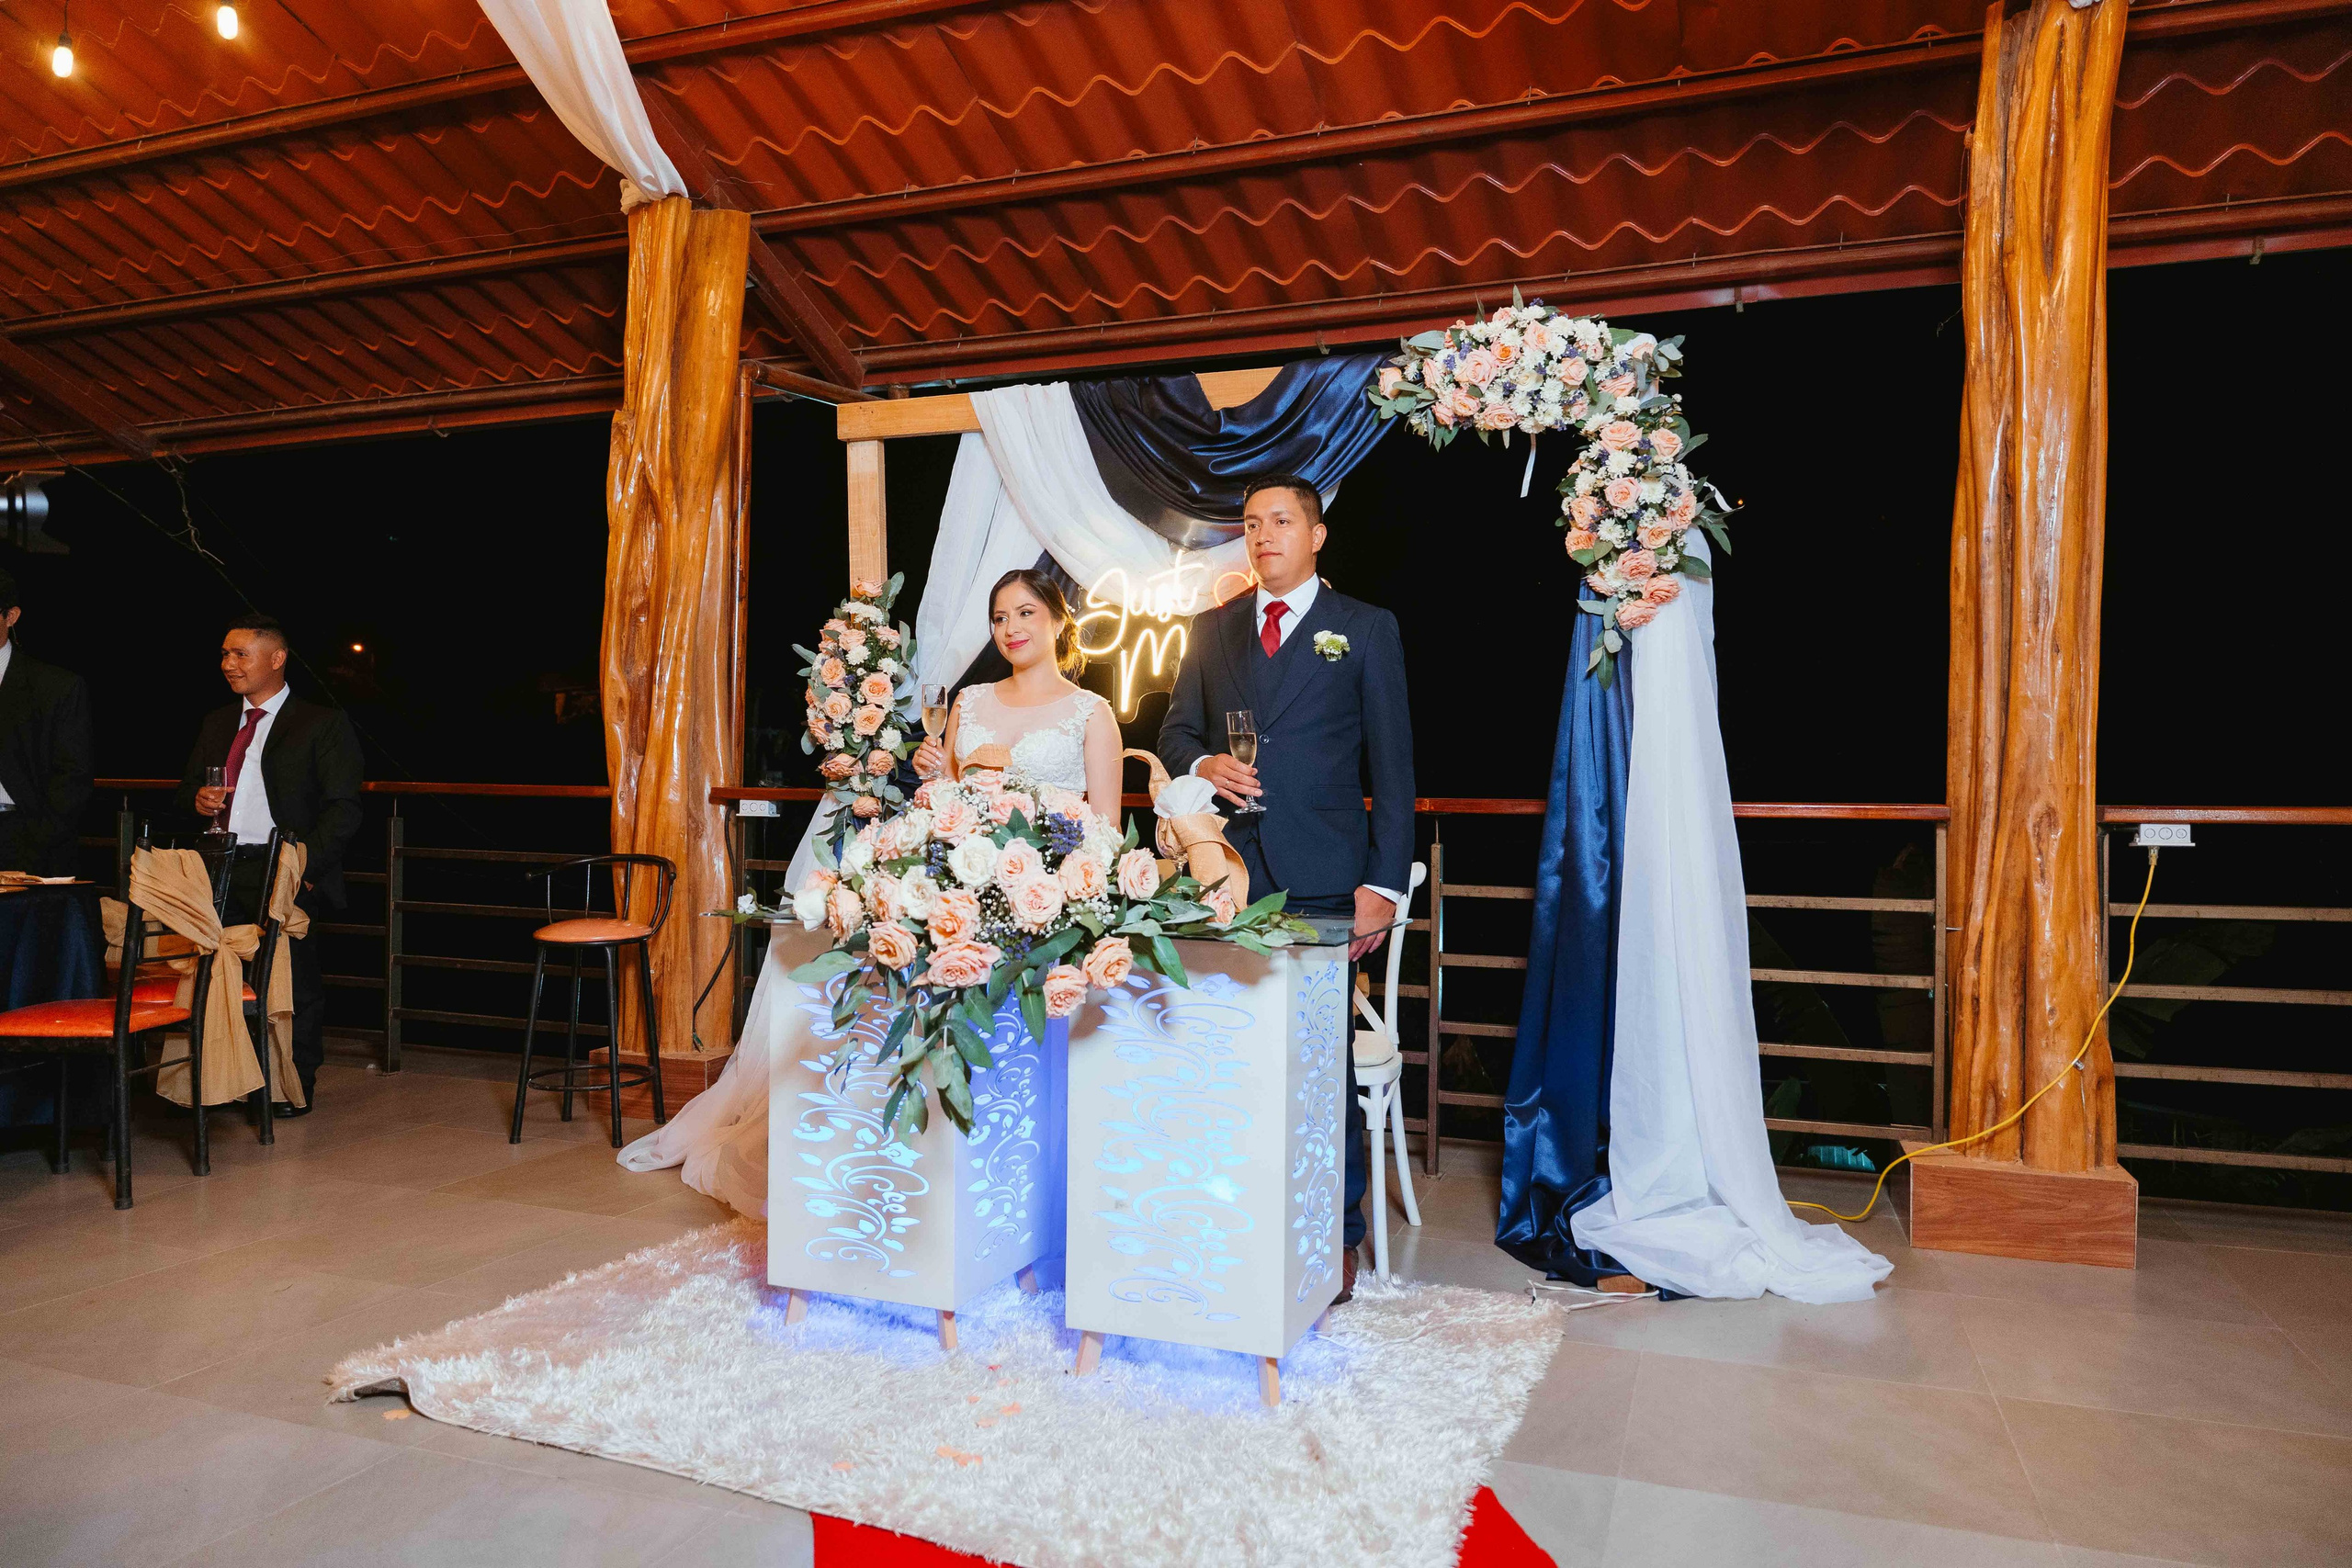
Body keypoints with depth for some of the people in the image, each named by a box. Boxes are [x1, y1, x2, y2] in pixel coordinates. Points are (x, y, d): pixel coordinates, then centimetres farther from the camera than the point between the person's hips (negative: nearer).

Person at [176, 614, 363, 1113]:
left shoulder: (323, 723, -1)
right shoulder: (216, 723, 19)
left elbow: (344, 808, -7)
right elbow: (187, 788, 27)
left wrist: (305, 866, -18)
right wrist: (198, 799, 1)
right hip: (221, 872, 6)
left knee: (295, 982, 0)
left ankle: (299, 1085, 13)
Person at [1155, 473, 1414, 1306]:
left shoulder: (1366, 629, 6)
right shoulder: (1211, 629, 16)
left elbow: (1392, 762, 2)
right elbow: (1174, 730, 18)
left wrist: (1382, 881, -6)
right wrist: (1204, 764, -7)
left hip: (1322, 880, -3)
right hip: (1229, 872, 3)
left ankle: (1339, 1238, 14)